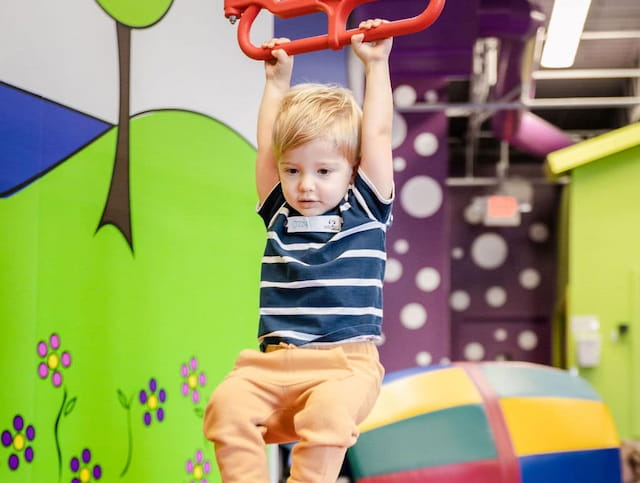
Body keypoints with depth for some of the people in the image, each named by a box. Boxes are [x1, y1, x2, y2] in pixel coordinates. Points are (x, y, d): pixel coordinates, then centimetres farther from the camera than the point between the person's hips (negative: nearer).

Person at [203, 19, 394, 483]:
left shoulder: (365, 211, 9)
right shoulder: (279, 214, 17)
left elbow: (377, 136, 9)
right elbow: (267, 145, 22)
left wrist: (376, 64, 15)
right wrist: (277, 80, 29)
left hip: (348, 364, -3)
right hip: (276, 364, 3)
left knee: (328, 411, -35)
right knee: (228, 402, -27)